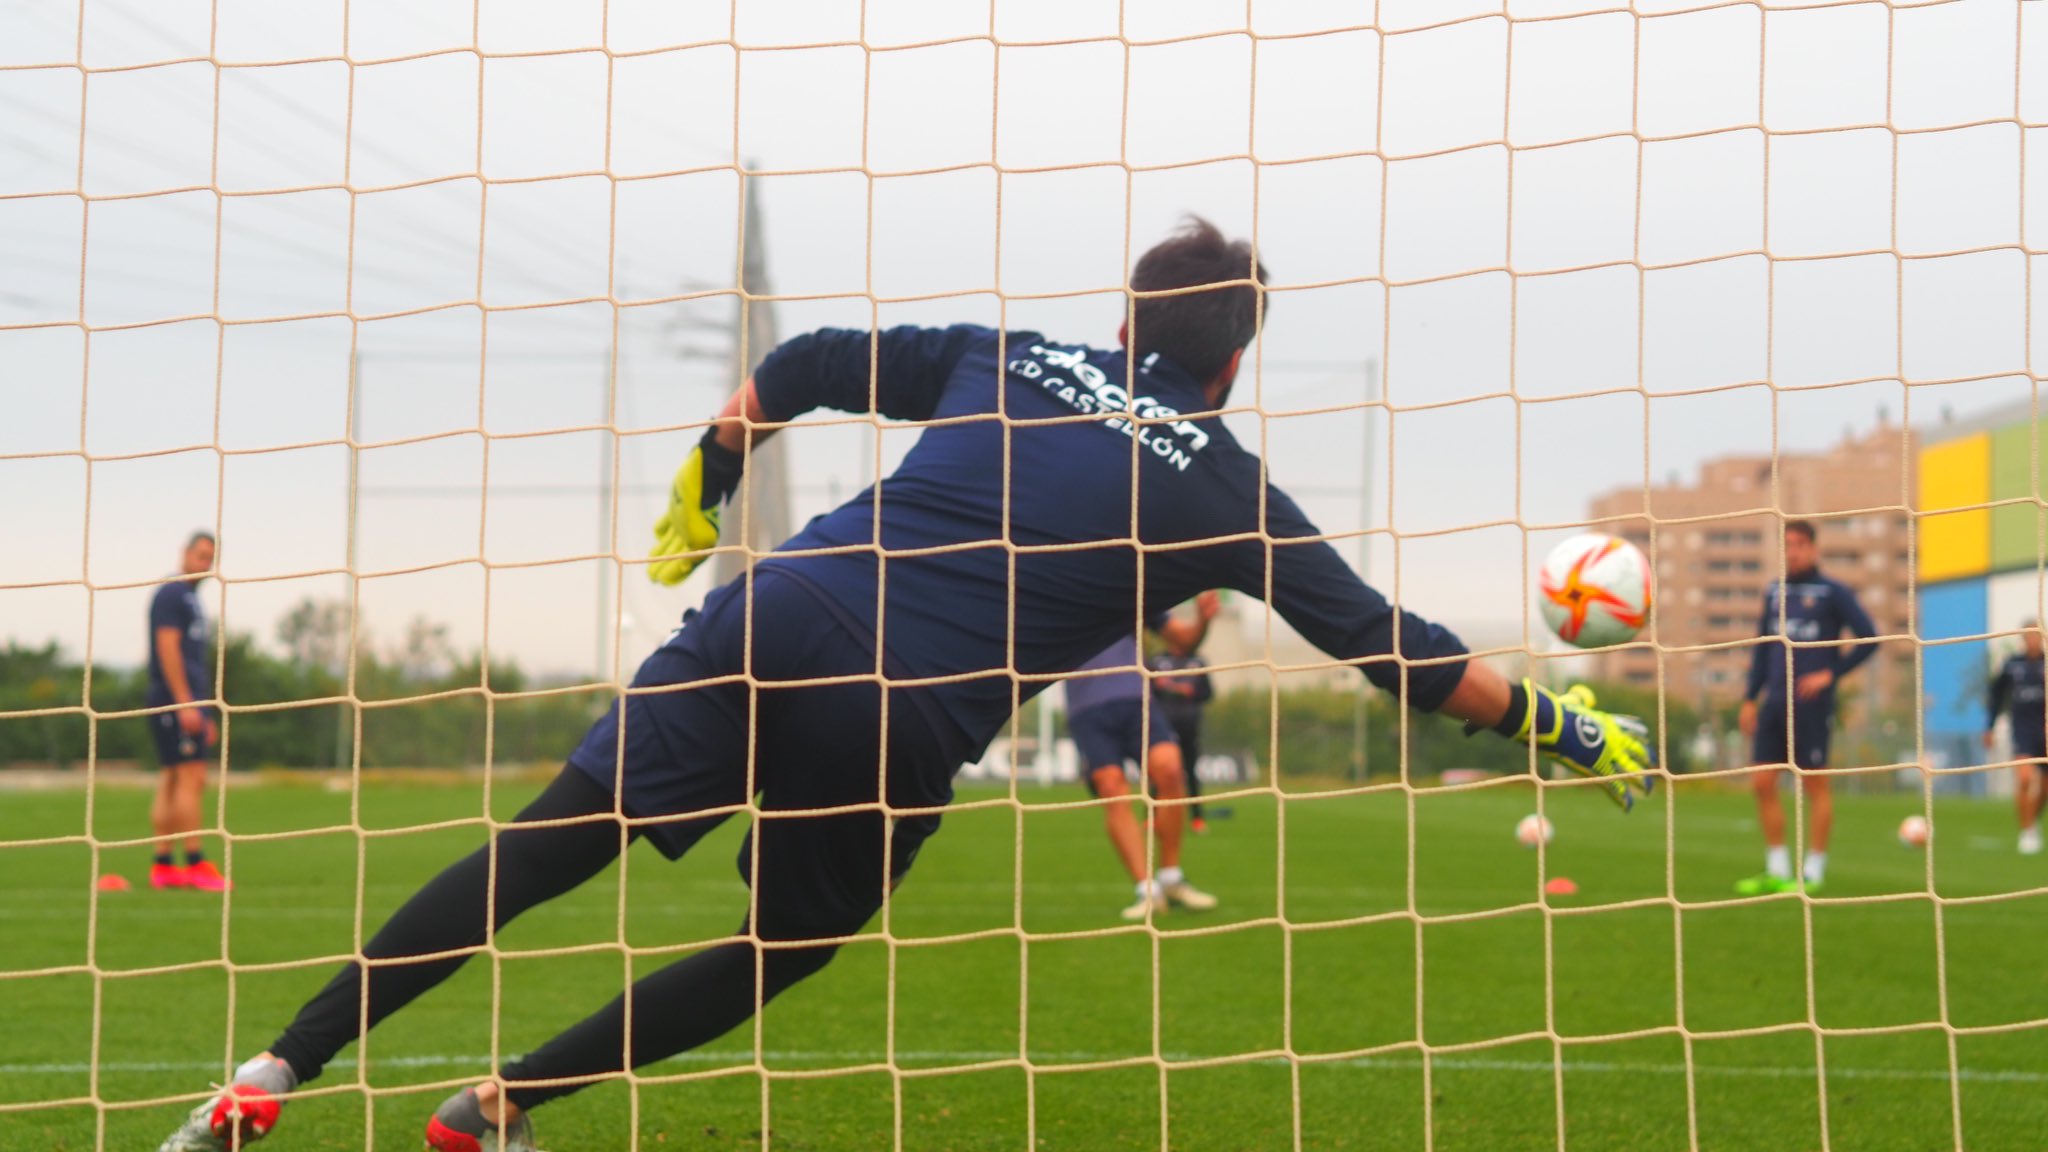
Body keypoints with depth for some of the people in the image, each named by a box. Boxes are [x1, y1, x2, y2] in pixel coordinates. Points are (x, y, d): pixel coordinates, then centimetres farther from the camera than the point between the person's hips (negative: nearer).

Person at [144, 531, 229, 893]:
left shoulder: (191, 599, 21)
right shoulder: (171, 594, -8)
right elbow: (167, 648, -16)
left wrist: (205, 714, 24)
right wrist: (185, 703, -21)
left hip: (190, 704, 10)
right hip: (175, 701, -10)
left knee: (172, 781, 7)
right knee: (191, 777, -12)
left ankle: (162, 866, 7)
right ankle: (195, 863, -13)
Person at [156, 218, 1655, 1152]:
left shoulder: (1012, 362, 18)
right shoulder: (1224, 483, 10)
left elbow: (800, 367, 18)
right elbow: (1381, 640, 11)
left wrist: (704, 496, 31)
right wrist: (1558, 726, 19)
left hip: (772, 621, 3)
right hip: (900, 736, -3)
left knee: (542, 853, 3)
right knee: (786, 951, 20)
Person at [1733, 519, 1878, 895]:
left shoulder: (1832, 592, -1)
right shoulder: (1774, 592, 15)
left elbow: (1868, 639, -4)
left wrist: (1831, 673, -9)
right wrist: (1750, 698, 14)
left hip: (1810, 705, -6)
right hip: (1774, 704, 6)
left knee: (1815, 783, -1)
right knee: (1762, 783, 2)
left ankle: (1813, 873, 4)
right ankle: (1777, 870, 11)